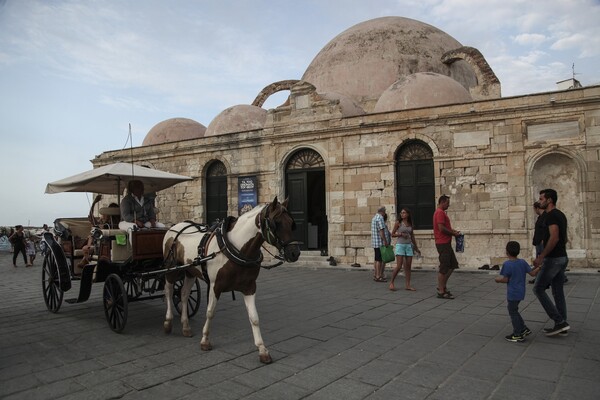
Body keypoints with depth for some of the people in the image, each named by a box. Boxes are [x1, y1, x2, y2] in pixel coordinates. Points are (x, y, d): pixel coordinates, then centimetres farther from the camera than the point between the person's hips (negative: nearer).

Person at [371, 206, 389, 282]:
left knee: (377, 259, 15)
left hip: (375, 242, 10)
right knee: (379, 259, -6)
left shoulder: (374, 217, 17)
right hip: (380, 242, -10)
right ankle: (378, 276, -4)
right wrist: (385, 241, -20)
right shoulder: (380, 218, -14)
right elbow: (381, 231, -21)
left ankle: (375, 275, 20)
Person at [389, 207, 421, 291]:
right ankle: (391, 283, 5)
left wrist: (416, 248, 20)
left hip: (409, 246, 5)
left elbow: (412, 236, 18)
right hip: (400, 245, -5)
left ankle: (407, 285, 8)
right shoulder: (398, 223, 0)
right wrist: (400, 234, -15)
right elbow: (392, 234, 2)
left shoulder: (410, 224, 12)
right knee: (399, 266, -10)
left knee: (408, 266, 3)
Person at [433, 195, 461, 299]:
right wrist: (453, 233, -10)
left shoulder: (441, 212, 19)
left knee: (453, 265, 16)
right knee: (444, 268, -5)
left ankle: (442, 286, 22)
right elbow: (441, 228, -23)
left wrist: (453, 231, 9)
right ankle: (441, 292, 2)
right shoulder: (440, 212, -14)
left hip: (446, 243, 11)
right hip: (442, 243, -11)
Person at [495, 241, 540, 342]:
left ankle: (517, 335, 12)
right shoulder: (523, 262, 1)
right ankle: (524, 329, 25)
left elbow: (505, 280, -15)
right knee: (514, 311, 22)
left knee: (513, 313, 5)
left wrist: (497, 279, 3)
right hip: (521, 292, 7)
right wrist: (539, 267, 16)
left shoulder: (507, 264, -17)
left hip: (512, 294, -7)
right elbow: (533, 273, 2)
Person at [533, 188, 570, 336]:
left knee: (538, 288, -2)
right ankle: (561, 324, 18)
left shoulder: (551, 215, -16)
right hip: (562, 257, 10)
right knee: (558, 291, 13)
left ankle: (560, 322, -3)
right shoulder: (560, 214, 16)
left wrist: (541, 257, -22)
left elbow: (554, 238, -26)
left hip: (553, 259, -10)